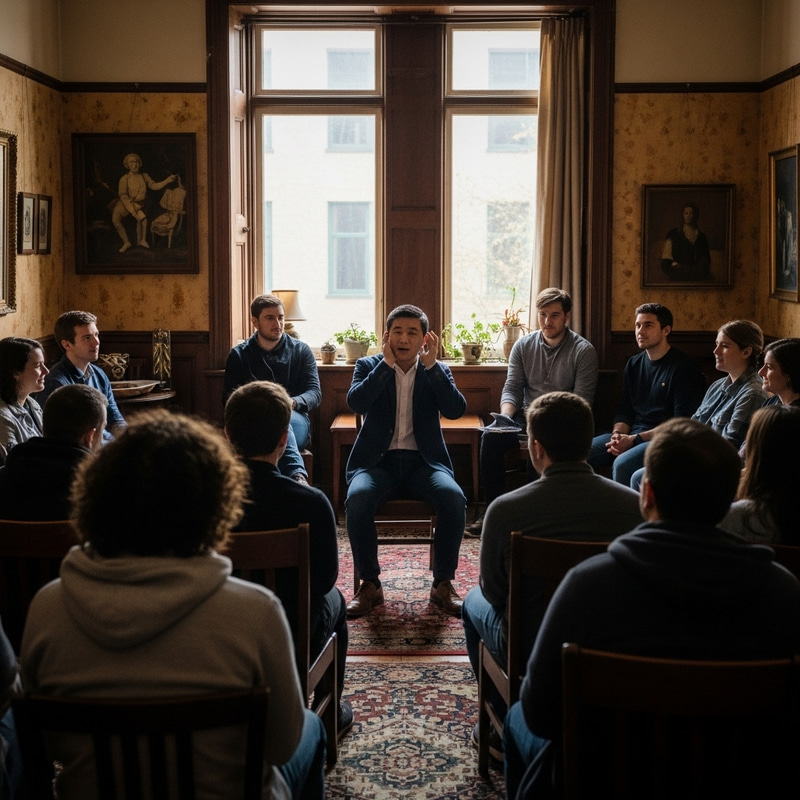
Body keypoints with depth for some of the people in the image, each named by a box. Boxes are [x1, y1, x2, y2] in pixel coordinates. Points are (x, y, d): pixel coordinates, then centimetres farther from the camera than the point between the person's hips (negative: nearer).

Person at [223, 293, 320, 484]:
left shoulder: (301, 351, 15)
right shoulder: (238, 355, 16)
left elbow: (315, 393, 6)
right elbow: (228, 398, 9)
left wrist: (293, 402, -19)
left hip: (295, 420, 1)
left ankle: (296, 477, -54)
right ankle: (298, 475, -59)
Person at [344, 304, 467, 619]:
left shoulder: (437, 371, 10)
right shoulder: (369, 366, 7)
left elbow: (456, 410, -8)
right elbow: (355, 403, -12)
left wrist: (431, 365, -11)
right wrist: (386, 364, -14)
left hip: (423, 461, 1)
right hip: (378, 460, -1)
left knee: (454, 497, -30)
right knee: (357, 498, -33)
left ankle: (443, 584, -14)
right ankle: (369, 585, -16)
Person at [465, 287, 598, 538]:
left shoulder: (584, 351, -3)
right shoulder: (523, 346, 10)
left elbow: (581, 402, -9)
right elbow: (512, 387, 7)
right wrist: (506, 416, -14)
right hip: (526, 417, 4)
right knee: (491, 436, -26)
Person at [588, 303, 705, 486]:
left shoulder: (683, 368, -6)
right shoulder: (634, 364, 15)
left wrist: (634, 439, -17)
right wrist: (618, 435, -6)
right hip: (630, 435, 7)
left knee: (623, 463, -35)